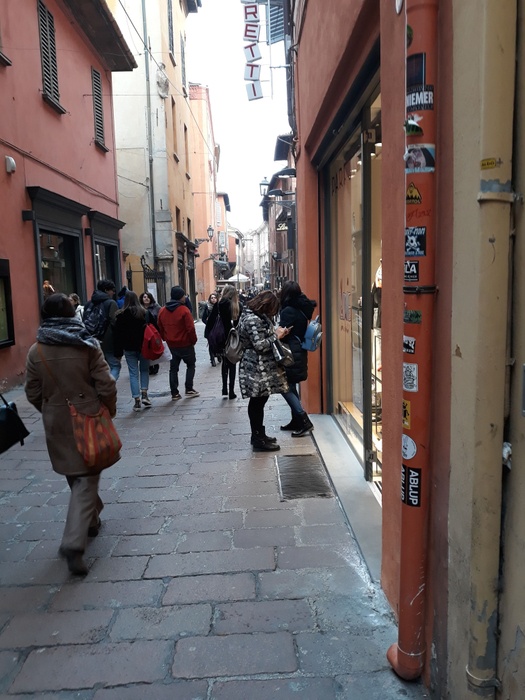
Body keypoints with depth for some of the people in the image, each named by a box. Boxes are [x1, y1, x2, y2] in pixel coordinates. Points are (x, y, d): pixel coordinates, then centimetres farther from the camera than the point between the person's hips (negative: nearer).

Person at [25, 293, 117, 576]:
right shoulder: (87, 345, -12)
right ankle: (74, 542, -8)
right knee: (86, 479, 2)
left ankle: (91, 519, 40)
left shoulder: (36, 351, -4)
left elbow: (33, 393, 1)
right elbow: (106, 386, -13)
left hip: (56, 424, 3)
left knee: (75, 476, 22)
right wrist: (109, 410, 5)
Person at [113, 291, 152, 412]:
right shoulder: (145, 313, -1)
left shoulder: (121, 315, -3)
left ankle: (137, 400, 1)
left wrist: (118, 352, 3)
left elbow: (117, 335, -2)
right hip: (144, 347, 1)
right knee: (144, 370, 17)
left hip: (129, 348, -1)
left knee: (133, 373, 4)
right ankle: (144, 394, 3)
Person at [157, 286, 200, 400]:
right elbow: (190, 328, -19)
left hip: (171, 344, 5)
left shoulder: (162, 311, 2)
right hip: (185, 344, -5)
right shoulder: (184, 310, -17)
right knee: (191, 365, 13)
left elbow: (160, 328, 9)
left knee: (173, 368, 13)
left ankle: (174, 393, 13)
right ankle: (189, 390, 9)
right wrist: (194, 340, -5)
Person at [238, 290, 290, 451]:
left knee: (257, 402, 17)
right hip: (258, 370, -11)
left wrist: (275, 332, 9)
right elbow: (260, 345, -22)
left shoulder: (255, 316, 13)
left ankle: (258, 435, 28)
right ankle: (259, 441, 7)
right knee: (258, 403, -2)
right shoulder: (253, 320, -19)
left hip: (258, 368, 11)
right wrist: (276, 336, -12)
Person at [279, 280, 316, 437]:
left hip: (291, 355, -9)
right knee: (290, 387, 16)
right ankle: (296, 421, 23)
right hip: (299, 352, 9)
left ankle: (304, 421, -6)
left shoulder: (288, 311, -16)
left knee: (285, 387, -4)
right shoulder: (301, 308, 9)